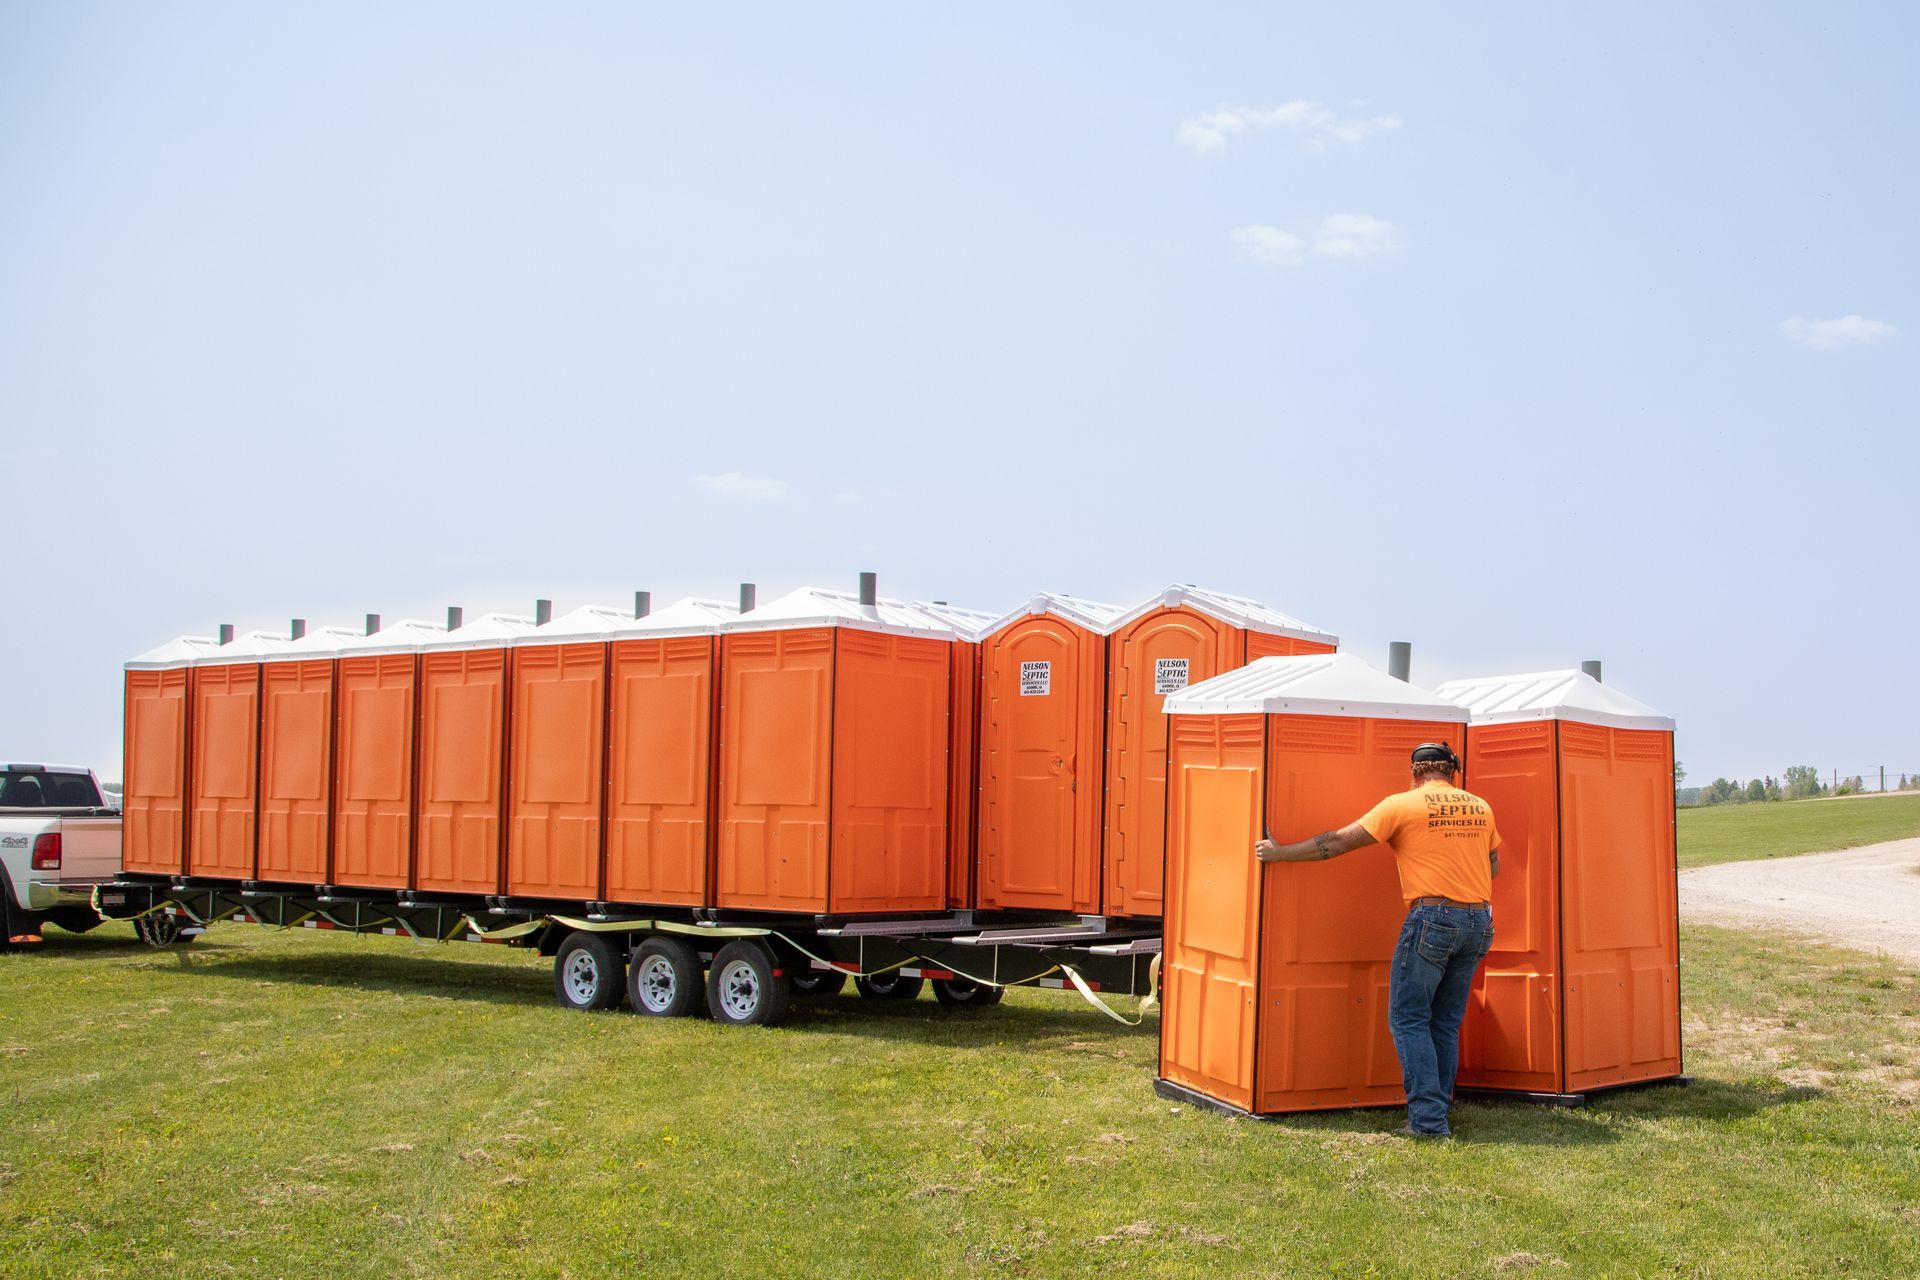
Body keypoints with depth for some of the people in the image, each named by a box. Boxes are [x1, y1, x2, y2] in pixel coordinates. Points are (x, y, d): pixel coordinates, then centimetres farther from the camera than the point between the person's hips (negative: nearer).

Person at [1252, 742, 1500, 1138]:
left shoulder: (1403, 804, -2)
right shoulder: (1480, 806, 13)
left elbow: (1338, 842, -1)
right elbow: (1494, 864, 26)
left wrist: (1280, 853, 9)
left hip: (1433, 917, -6)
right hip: (1478, 920, 6)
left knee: (1408, 1019, 0)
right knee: (1446, 1023, 14)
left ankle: (1428, 1120, -8)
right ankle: (1436, 1114, 14)